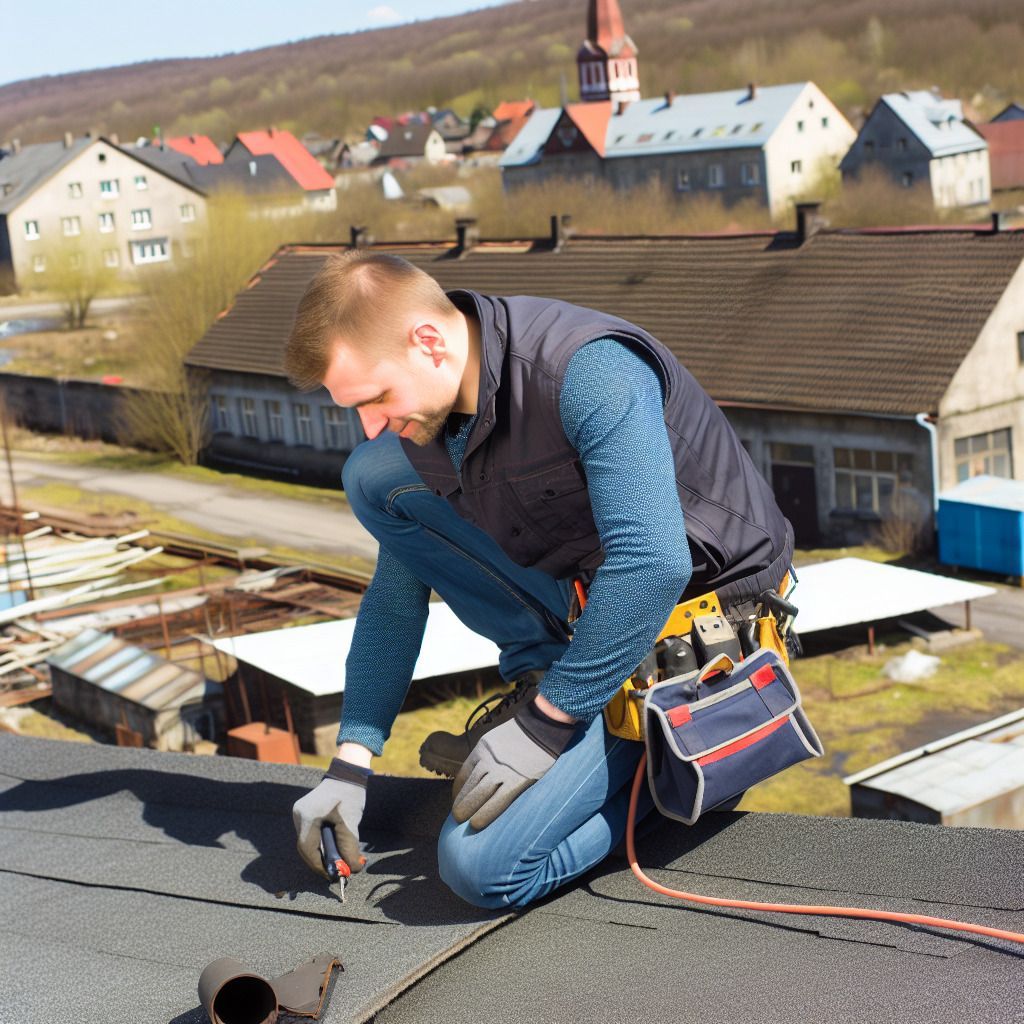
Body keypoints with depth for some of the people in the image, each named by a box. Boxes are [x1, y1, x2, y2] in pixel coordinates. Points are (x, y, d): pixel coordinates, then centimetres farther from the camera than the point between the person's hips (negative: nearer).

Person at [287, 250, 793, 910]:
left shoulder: (591, 372, -28)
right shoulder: (430, 415, -2)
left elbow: (652, 566, -36)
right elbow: (396, 597, 8)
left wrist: (544, 725, -27)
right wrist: (350, 767, 2)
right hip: (587, 601, 8)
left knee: (481, 867, -22)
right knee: (372, 479, -2)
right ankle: (544, 673, 2)